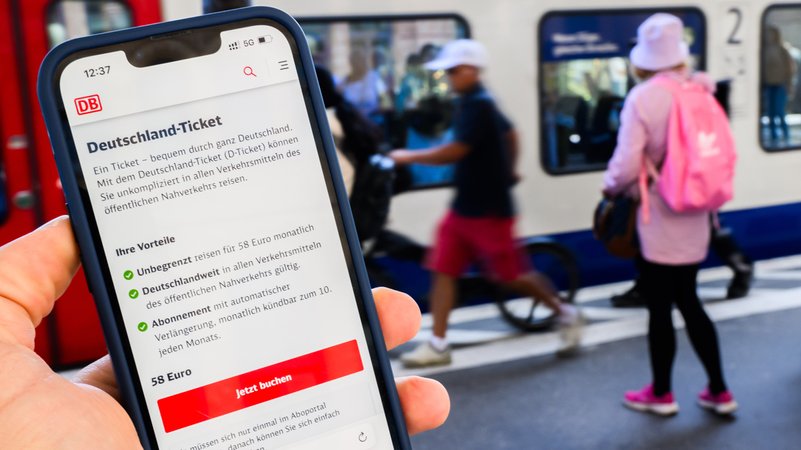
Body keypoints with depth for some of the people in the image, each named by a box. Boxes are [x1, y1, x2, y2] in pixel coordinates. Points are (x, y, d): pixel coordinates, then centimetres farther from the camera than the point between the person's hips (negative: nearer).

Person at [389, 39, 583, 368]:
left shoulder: (478, 106, -19)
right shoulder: (472, 103, 11)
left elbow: (454, 151, -27)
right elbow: (510, 134, 24)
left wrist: (408, 156, -18)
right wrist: (506, 171, 31)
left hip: (489, 209, -9)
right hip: (464, 206, 9)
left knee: (513, 275, 3)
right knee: (443, 270, 4)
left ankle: (566, 314, 25)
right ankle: (438, 345, 10)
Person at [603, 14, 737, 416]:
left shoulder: (642, 97, -16)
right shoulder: (701, 90, 0)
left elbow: (627, 164, -19)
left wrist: (610, 188, 1)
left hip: (659, 216, -6)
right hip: (693, 214, 6)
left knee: (660, 307, 8)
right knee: (689, 303, 18)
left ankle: (660, 394, 23)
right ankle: (718, 391, 25)